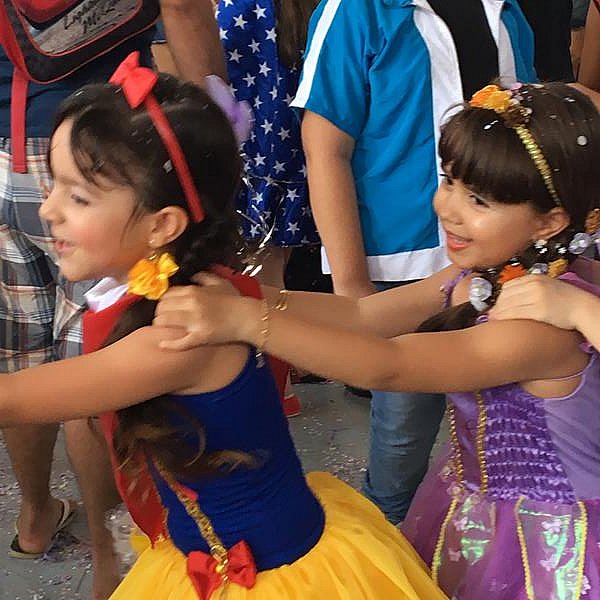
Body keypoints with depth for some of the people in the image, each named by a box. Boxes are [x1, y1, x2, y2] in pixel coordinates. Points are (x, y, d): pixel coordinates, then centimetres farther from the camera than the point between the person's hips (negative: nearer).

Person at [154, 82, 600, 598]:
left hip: (546, 541, -7)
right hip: (470, 504, 7)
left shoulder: (550, 319, -31)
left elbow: (389, 367, -39)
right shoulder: (477, 277, -5)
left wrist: (247, 320, -45)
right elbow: (362, 314, -9)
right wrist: (243, 295, -22)